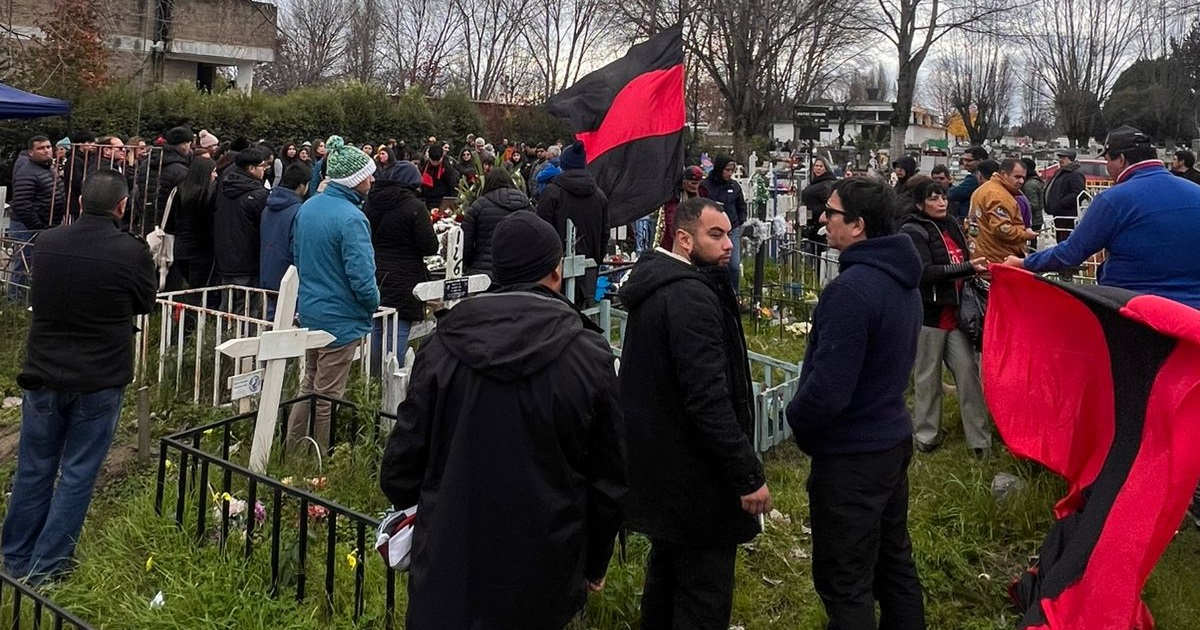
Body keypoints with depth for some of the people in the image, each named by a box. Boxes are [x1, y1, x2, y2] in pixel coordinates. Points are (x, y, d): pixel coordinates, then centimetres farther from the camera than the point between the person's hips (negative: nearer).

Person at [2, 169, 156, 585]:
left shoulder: (46, 243, -5)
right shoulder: (132, 252, -17)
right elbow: (146, 302, 2)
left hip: (44, 375, 3)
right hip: (100, 382, -3)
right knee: (77, 475, 8)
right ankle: (47, 570, 15)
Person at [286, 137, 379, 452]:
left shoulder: (307, 207, 4)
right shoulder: (351, 218, -23)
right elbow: (362, 276, -25)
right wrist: (373, 303, -6)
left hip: (308, 311, 8)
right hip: (340, 318, -8)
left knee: (309, 383, 22)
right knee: (328, 395, 4)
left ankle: (292, 448, 31)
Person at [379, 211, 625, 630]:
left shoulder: (443, 344, -8)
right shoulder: (589, 355, -10)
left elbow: (402, 458, -2)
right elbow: (608, 479, -3)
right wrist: (594, 565, 13)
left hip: (446, 573, 1)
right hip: (543, 578, 0)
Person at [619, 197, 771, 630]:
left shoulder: (654, 285, 8)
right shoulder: (692, 297, -23)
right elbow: (709, 401, -28)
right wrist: (749, 475, -22)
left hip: (658, 461, 10)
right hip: (693, 474, -10)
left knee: (667, 569, 25)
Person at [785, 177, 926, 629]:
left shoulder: (852, 288, -26)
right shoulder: (903, 280, 4)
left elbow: (828, 389, -27)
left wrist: (796, 419, -7)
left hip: (851, 455, -10)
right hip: (894, 438, 10)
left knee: (845, 584, 4)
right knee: (894, 559, 23)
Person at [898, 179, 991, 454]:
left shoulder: (951, 224, 12)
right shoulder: (913, 232, -9)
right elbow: (925, 272, -20)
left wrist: (977, 269, 7)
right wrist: (968, 268, -24)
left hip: (956, 313, 6)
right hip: (929, 314, -6)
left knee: (969, 372, 2)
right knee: (928, 377, 4)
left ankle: (980, 439, 7)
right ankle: (926, 437, 19)